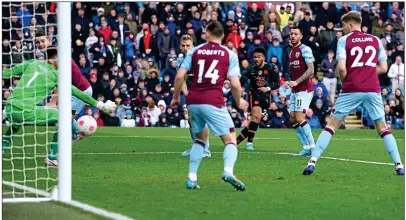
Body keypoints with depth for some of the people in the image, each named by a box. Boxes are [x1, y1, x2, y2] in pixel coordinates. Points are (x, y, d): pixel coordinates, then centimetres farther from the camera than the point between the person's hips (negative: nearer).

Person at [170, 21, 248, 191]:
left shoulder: (195, 51, 11)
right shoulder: (229, 54, 6)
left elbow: (179, 76, 5)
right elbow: (235, 84, -1)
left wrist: (176, 97, 18)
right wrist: (239, 102, 16)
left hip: (193, 101, 4)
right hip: (213, 102, -3)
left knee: (201, 138, 24)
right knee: (230, 140, 1)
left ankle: (191, 178, 15)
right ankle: (228, 171, -28)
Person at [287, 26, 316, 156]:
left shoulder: (305, 50, -10)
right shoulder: (291, 52, 17)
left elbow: (310, 70, -17)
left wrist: (296, 82, -24)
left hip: (304, 89, -9)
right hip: (295, 91, 9)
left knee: (300, 118, -14)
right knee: (293, 119, 5)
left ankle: (312, 146, -7)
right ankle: (306, 147, 9)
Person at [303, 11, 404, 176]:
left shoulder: (344, 40, 0)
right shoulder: (375, 40, 11)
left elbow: (341, 68, -10)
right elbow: (383, 68, 10)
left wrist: (344, 81, 9)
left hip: (351, 90, -2)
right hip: (372, 90, 3)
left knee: (331, 125, 4)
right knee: (382, 128, 12)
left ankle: (312, 162, -5)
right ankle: (399, 166, 2)